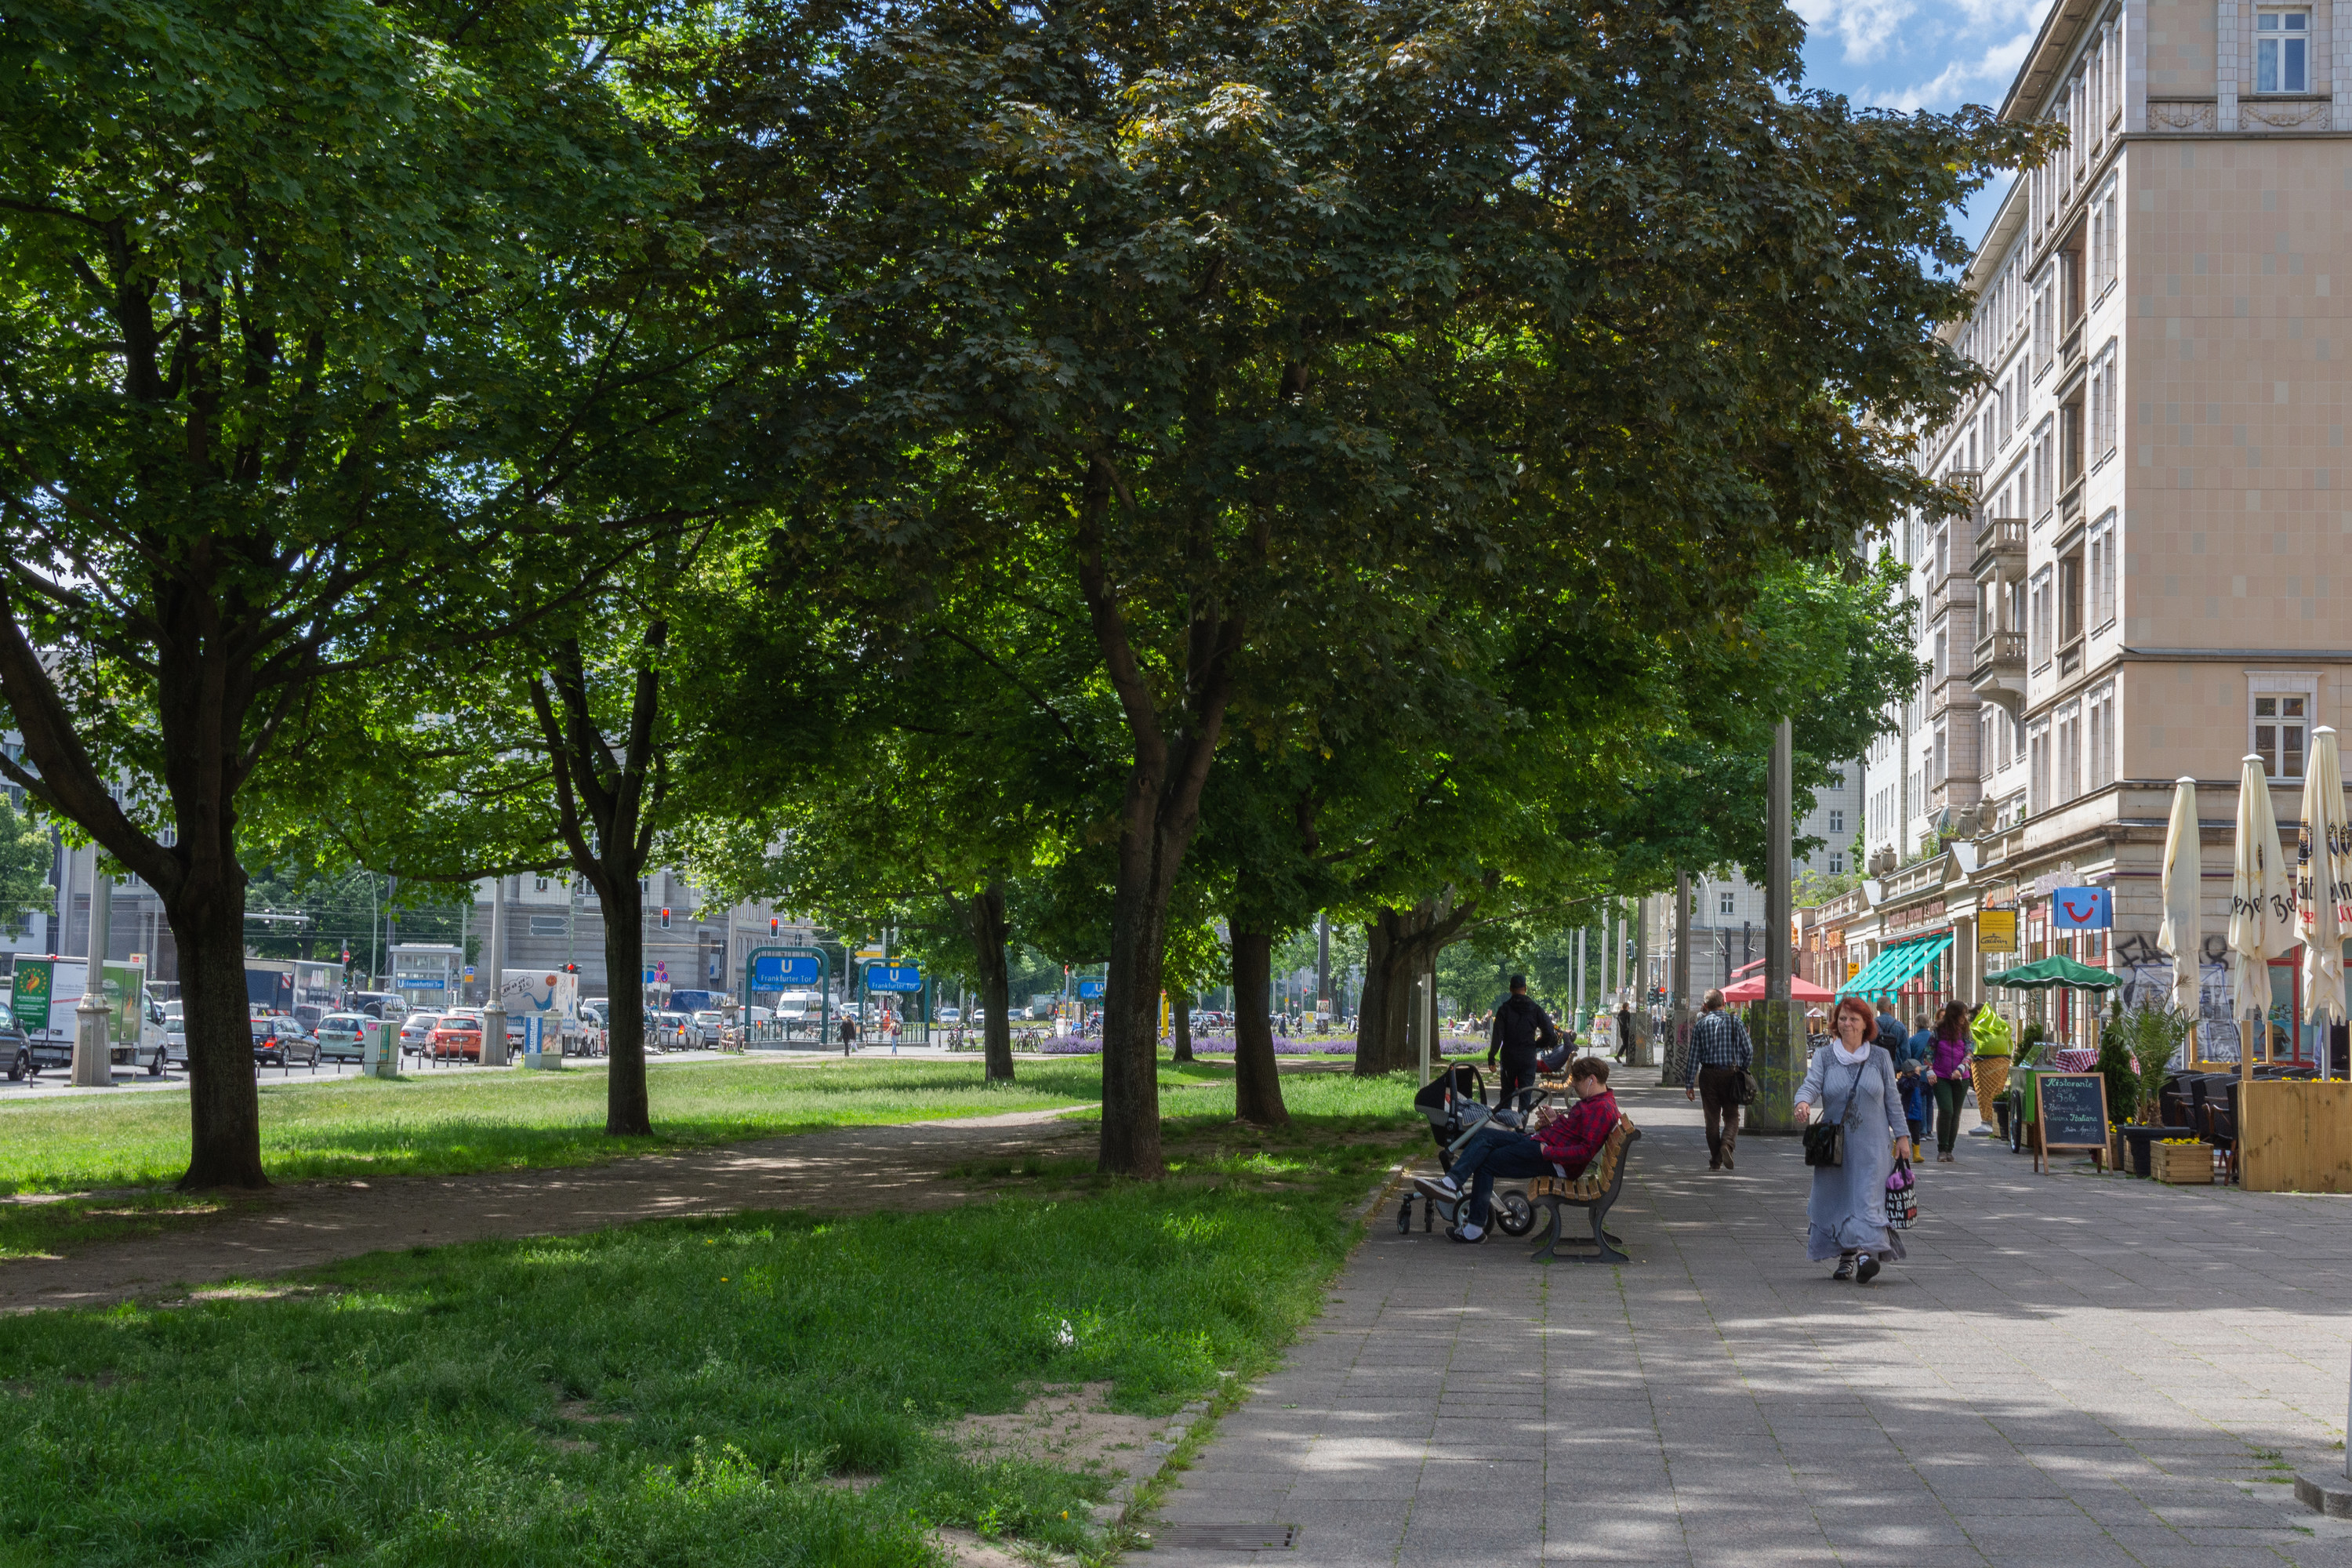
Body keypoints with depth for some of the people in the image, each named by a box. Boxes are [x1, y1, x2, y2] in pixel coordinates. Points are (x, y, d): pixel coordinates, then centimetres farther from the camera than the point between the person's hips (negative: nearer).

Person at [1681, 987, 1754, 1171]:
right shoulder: (1735, 1022, -1)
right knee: (1731, 1115, 7)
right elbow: (1748, 1051, 1)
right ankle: (1727, 1144, -21)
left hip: (1708, 1075, 1)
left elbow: (1693, 1056, -2)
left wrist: (1689, 1084, 1)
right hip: (1731, 1073, -1)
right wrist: (1742, 1070, 19)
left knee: (1712, 1118, 9)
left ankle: (1715, 1161, 11)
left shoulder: (1700, 1025, 0)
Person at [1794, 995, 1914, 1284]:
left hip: (1872, 1143, -1)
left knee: (1868, 1198, -14)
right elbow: (1811, 1084, -10)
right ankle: (1847, 1257, 18)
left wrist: (1901, 1135, 5)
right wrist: (1803, 1103, -32)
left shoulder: (1880, 1058, 7)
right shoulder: (1824, 1057, 5)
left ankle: (1866, 1252, -26)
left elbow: (1893, 1100, 10)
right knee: (1837, 1200, 5)